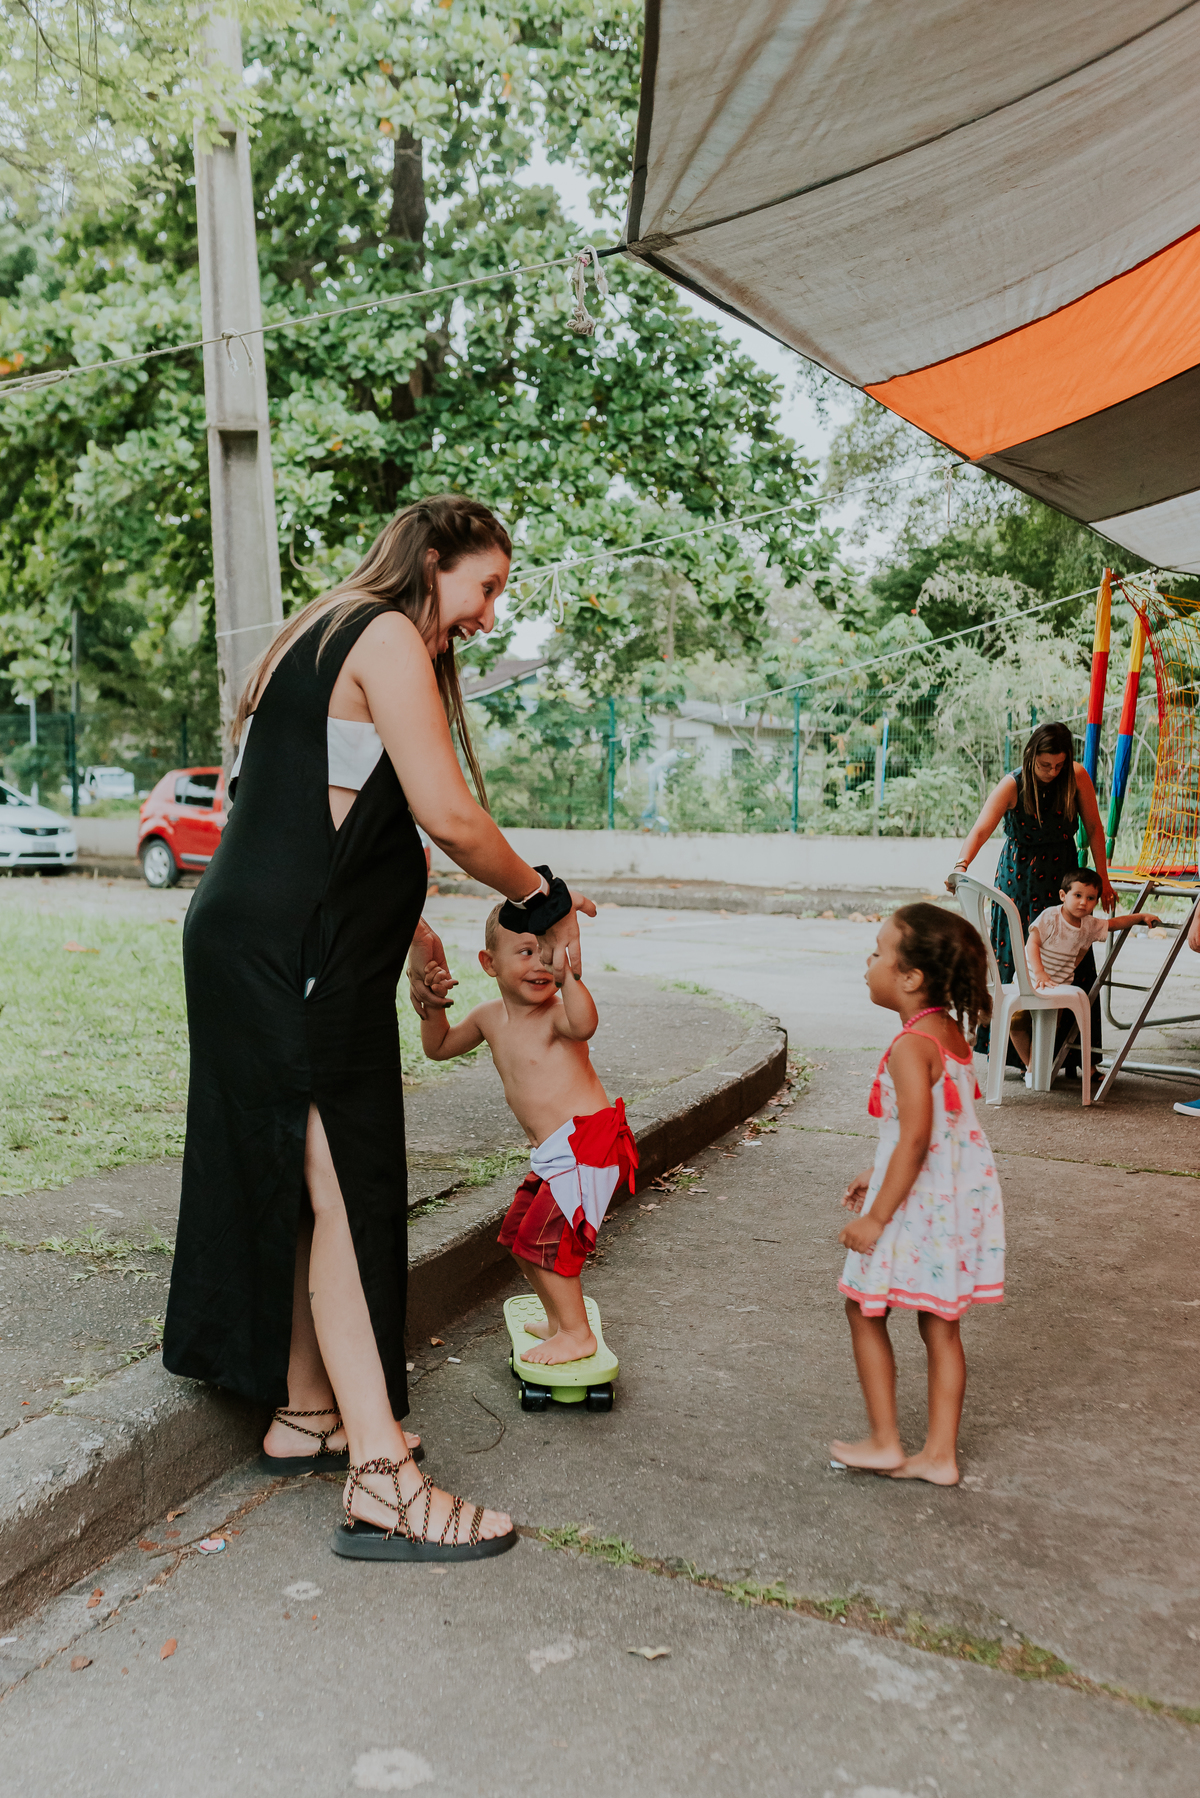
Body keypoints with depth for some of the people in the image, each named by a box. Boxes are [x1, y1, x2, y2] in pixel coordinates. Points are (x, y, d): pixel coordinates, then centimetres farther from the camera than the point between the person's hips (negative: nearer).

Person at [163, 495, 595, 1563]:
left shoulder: (334, 638, 22)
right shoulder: (386, 636, -9)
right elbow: (449, 816, -17)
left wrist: (408, 929, 22)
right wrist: (544, 900, -2)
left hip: (282, 952, 10)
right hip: (291, 960, -10)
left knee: (309, 1188, 16)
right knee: (342, 1195, -9)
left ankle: (305, 1413, 30)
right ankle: (384, 1483, -3)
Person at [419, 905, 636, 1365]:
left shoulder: (557, 1012, -16)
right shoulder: (490, 1017, 7)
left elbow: (584, 1024, -41)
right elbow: (439, 1047, 19)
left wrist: (569, 978, -55)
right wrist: (434, 1008, 0)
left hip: (588, 1142, -9)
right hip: (552, 1154, 9)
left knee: (544, 1237, -9)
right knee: (519, 1233, 18)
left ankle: (577, 1335, 7)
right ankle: (558, 1320, 36)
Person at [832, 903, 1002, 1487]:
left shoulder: (910, 1047, -22)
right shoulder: (951, 1029, 7)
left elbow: (914, 1140, -25)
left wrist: (876, 1216, -19)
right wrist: (878, 1175, 21)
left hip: (920, 1203, -9)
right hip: (961, 1196, 9)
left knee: (865, 1309, 10)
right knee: (941, 1326, 15)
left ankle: (884, 1443, 19)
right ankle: (940, 1454, 24)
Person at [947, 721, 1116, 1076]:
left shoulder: (1077, 777, -9)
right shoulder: (1011, 786, -16)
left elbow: (1094, 828, 0)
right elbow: (981, 828, -30)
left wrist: (1103, 880, 2)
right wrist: (961, 865, -48)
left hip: (1062, 879, 2)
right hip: (1019, 880, -2)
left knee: (1075, 964, -1)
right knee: (1009, 961, -2)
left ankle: (1076, 1055, 9)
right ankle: (1007, 1050, 11)